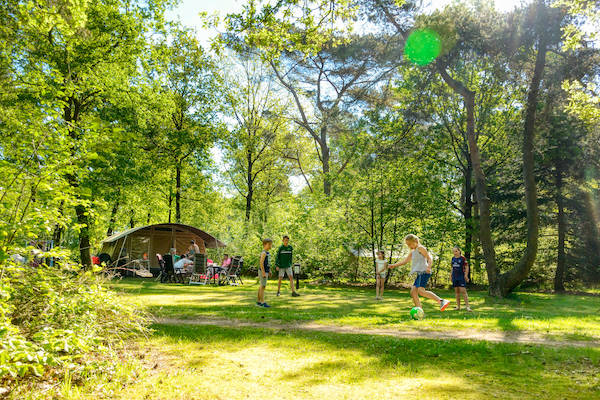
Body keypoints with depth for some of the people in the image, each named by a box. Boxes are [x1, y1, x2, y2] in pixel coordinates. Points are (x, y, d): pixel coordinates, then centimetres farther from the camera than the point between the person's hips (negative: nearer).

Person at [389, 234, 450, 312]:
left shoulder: (420, 248, 0)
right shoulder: (412, 252, 24)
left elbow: (429, 258, -9)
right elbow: (405, 261, 31)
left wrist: (429, 267, -27)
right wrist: (394, 265, 24)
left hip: (424, 272, -9)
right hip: (419, 273, 9)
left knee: (421, 291, -23)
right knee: (413, 292, 1)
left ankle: (441, 301, -25)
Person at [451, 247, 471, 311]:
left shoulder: (463, 258, -6)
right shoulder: (453, 258, 10)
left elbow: (467, 267, -4)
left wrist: (466, 275, -11)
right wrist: (451, 274, 15)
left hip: (461, 277, -5)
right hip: (455, 277, 6)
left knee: (463, 291, -10)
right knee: (457, 292, 8)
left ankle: (467, 306, -7)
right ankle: (458, 306, 13)